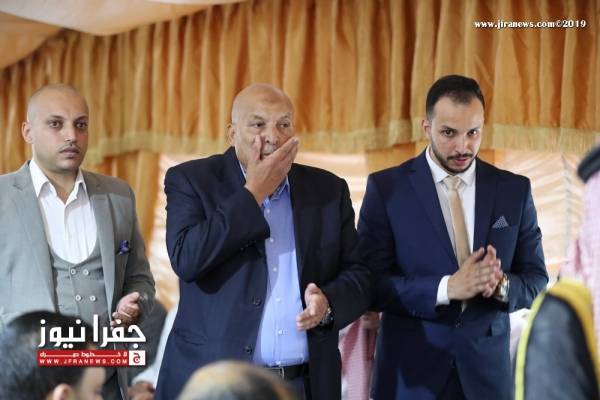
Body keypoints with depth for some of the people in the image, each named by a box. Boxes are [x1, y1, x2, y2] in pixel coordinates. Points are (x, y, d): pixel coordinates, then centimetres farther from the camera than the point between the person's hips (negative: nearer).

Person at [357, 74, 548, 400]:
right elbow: (370, 284, -10)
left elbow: (536, 281, 4)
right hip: (411, 372, -2)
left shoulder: (514, 190, 2)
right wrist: (447, 288, -22)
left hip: (487, 369, 2)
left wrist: (502, 284, -18)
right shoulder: (386, 188, -5)